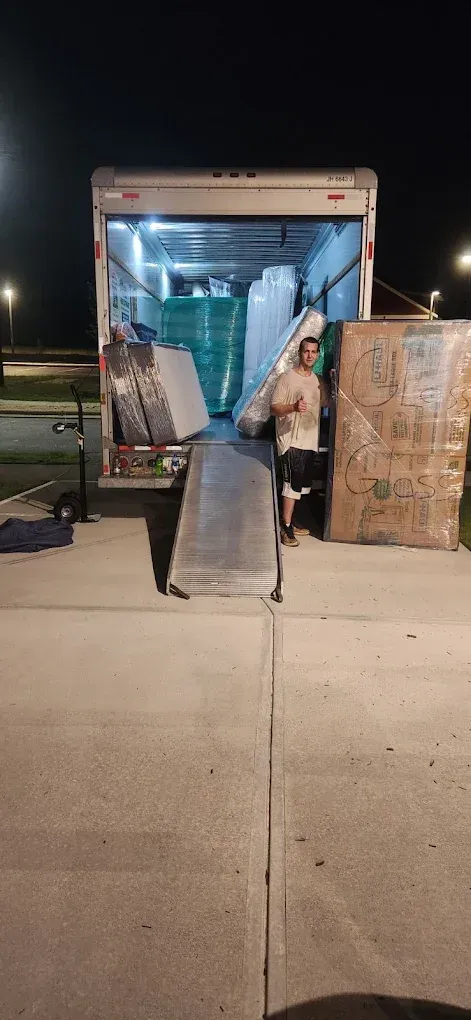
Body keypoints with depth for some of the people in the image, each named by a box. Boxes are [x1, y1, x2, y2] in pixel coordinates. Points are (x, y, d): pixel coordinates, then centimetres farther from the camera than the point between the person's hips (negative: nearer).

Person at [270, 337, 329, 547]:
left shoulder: (319, 381, 11)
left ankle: (289, 521, 25)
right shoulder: (287, 378, -8)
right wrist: (293, 407, -29)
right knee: (293, 482, -11)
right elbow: (274, 408, -11)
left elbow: (328, 403, 19)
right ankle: (286, 526, -4)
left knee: (302, 483, 12)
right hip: (291, 439, -7)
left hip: (310, 440, 7)